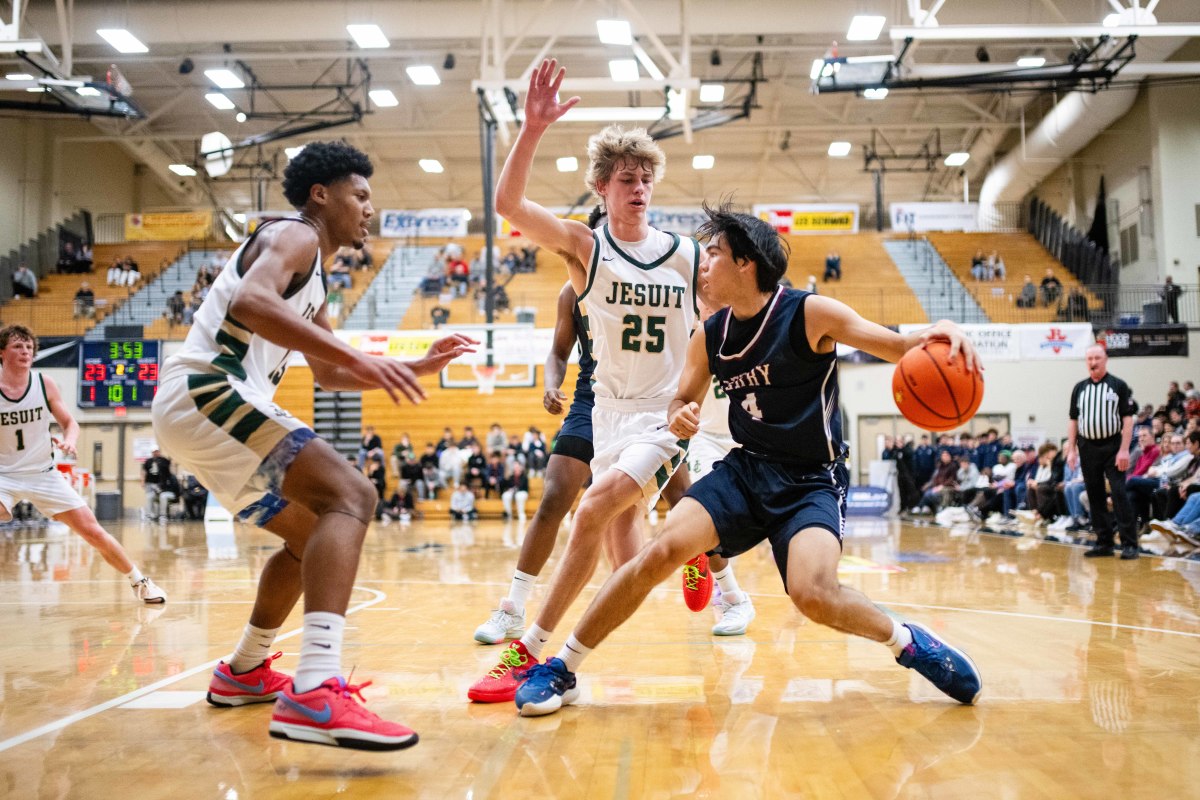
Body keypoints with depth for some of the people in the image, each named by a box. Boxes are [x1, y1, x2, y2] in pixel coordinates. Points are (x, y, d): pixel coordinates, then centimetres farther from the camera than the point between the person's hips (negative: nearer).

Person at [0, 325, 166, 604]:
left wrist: (69, 440, -17)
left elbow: (69, 422, 5)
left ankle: (140, 582, 15)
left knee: (93, 531, -1)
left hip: (43, 474, 2)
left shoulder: (44, 384, -5)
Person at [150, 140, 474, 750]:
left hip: (195, 409, 11)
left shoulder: (311, 275, 26)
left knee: (312, 533, 23)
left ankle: (244, 672, 36)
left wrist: (416, 368, 26)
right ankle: (314, 695, -37)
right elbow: (250, 301, -27)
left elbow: (328, 374, 34)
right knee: (350, 495, -24)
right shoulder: (294, 236, -4)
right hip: (206, 392, -11)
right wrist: (356, 355, -32)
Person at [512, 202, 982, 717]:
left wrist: (935, 336, -33)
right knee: (662, 550, -18)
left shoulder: (810, 314, -12)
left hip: (812, 481, -4)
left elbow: (900, 350, -10)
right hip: (746, 469, 4)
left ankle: (906, 640, 3)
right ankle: (561, 670, -7)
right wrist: (680, 418, -10)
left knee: (812, 592, -29)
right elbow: (685, 401, 15)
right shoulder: (709, 337, 2)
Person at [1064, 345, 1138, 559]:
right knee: (1095, 496, 7)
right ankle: (1104, 543, 14)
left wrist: (1124, 449, -12)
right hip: (1087, 448, 4)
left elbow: (1128, 418, -4)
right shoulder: (1079, 388, 11)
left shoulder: (1119, 386, 0)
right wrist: (1071, 450, 5)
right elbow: (1073, 420, 12)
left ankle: (1129, 544, -7)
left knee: (1119, 493, -10)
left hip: (1112, 447, -4)